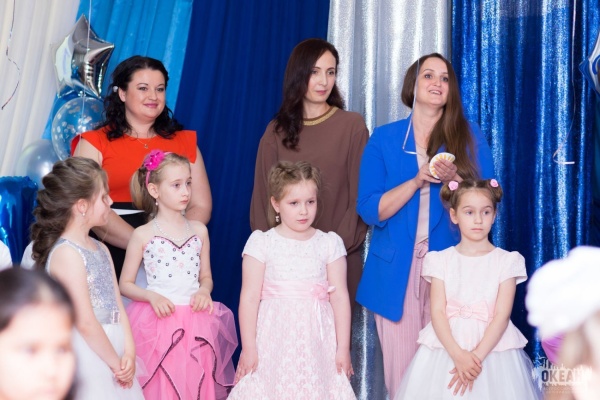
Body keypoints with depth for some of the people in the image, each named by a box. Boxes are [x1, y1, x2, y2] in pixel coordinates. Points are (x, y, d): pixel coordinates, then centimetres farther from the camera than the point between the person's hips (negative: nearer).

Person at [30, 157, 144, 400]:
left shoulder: (101, 250, 11)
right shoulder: (66, 254, -16)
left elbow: (117, 307, 8)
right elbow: (85, 323, -18)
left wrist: (128, 353, -4)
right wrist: (115, 362, -10)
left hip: (112, 348, 8)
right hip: (87, 356, -8)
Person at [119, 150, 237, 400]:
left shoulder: (199, 230, 7)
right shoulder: (143, 235, -2)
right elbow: (125, 284, 2)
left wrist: (204, 290, -6)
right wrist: (151, 296, -15)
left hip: (196, 323, 3)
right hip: (159, 321, -3)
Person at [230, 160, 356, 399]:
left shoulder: (329, 243, 4)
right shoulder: (262, 243, 0)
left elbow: (340, 297, 2)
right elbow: (249, 298, -2)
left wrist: (343, 348, 0)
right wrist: (248, 347, -5)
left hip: (316, 341, 1)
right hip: (273, 340, -1)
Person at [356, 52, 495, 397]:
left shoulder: (469, 136, 5)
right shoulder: (384, 139, 4)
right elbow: (370, 210, -3)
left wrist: (453, 178, -16)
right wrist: (418, 180, -15)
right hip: (397, 270, 0)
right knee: (401, 368, 4)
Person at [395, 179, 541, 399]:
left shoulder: (506, 261, 0)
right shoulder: (441, 260, 2)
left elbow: (502, 315, -7)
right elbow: (437, 312, -6)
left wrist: (477, 356, -18)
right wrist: (458, 355, -19)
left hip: (493, 349, -1)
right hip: (446, 347, 1)